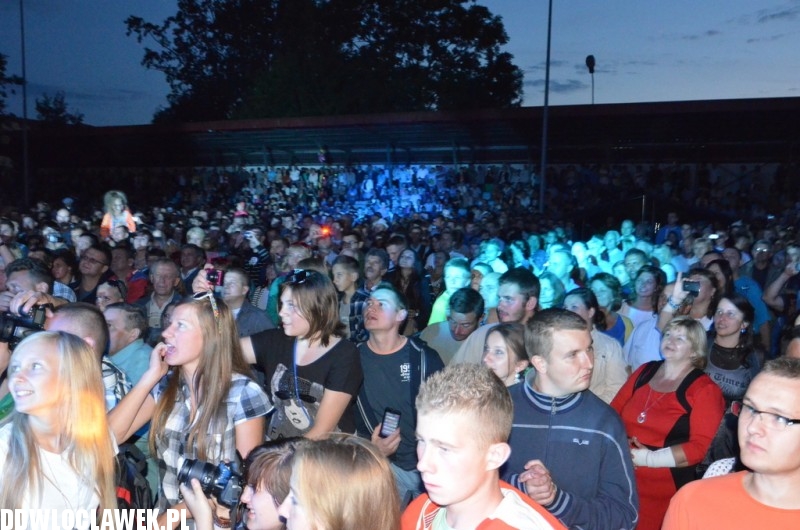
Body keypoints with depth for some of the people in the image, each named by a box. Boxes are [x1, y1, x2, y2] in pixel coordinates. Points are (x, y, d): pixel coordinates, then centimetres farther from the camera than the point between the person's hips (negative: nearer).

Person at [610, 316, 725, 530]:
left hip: (663, 486, -4)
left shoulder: (704, 388, -5)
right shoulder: (644, 371, 10)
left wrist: (650, 458, -19)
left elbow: (700, 446, -14)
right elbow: (613, 412, 9)